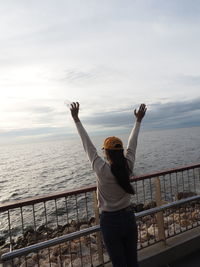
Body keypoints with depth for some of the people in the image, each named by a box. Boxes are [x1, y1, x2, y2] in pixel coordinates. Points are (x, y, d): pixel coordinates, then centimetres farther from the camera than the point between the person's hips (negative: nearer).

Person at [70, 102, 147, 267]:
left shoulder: (102, 170, -23)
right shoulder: (128, 166, -12)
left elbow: (88, 145, -17)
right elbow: (132, 144, 0)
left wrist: (76, 119, -8)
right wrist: (138, 120, 13)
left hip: (111, 222, -4)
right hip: (129, 218, 4)